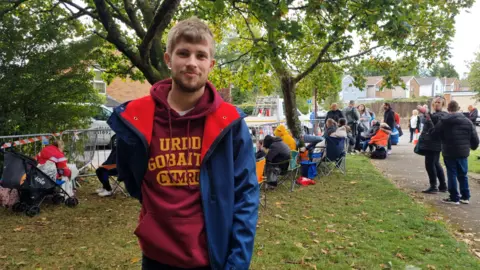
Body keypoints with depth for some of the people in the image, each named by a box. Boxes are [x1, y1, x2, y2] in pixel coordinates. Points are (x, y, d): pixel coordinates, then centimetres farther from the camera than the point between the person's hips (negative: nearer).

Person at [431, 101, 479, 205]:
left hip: (449, 152, -3)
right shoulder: (467, 121, 2)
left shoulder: (443, 121, -8)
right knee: (463, 175, 15)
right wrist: (473, 146, 24)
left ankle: (454, 198, 5)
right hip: (463, 152, 3)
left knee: (452, 175, 3)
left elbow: (434, 133, -3)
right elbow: (475, 137, 5)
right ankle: (465, 197, 20)